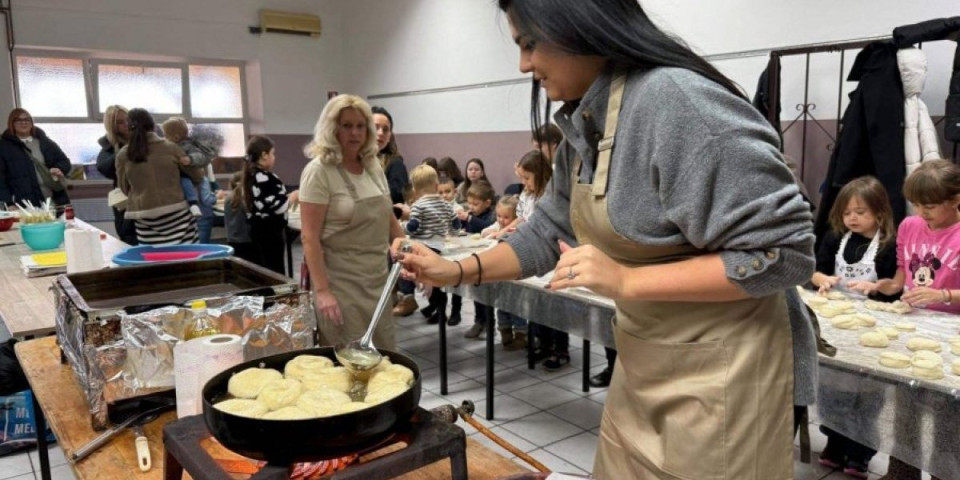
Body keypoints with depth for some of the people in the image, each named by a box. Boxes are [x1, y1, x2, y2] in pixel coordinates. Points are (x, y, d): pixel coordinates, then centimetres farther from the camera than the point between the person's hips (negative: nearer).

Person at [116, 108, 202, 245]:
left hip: (143, 216, 1)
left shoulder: (122, 155, 4)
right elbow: (197, 176, 11)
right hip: (174, 211, -1)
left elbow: (124, 188, 15)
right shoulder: (170, 147, 2)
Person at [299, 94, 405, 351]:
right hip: (341, 282, -6)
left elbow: (390, 222, 15)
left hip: (377, 278, 6)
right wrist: (321, 290, -20)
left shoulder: (374, 166, 7)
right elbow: (309, 237, -15)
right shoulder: (319, 171, -11)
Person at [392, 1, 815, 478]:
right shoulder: (582, 126, 3)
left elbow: (783, 254, -24)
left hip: (715, 375, -8)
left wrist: (627, 281, -26)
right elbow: (550, 230, 13)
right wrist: (458, 271, 2)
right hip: (642, 367, 8)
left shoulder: (677, 101, -25)